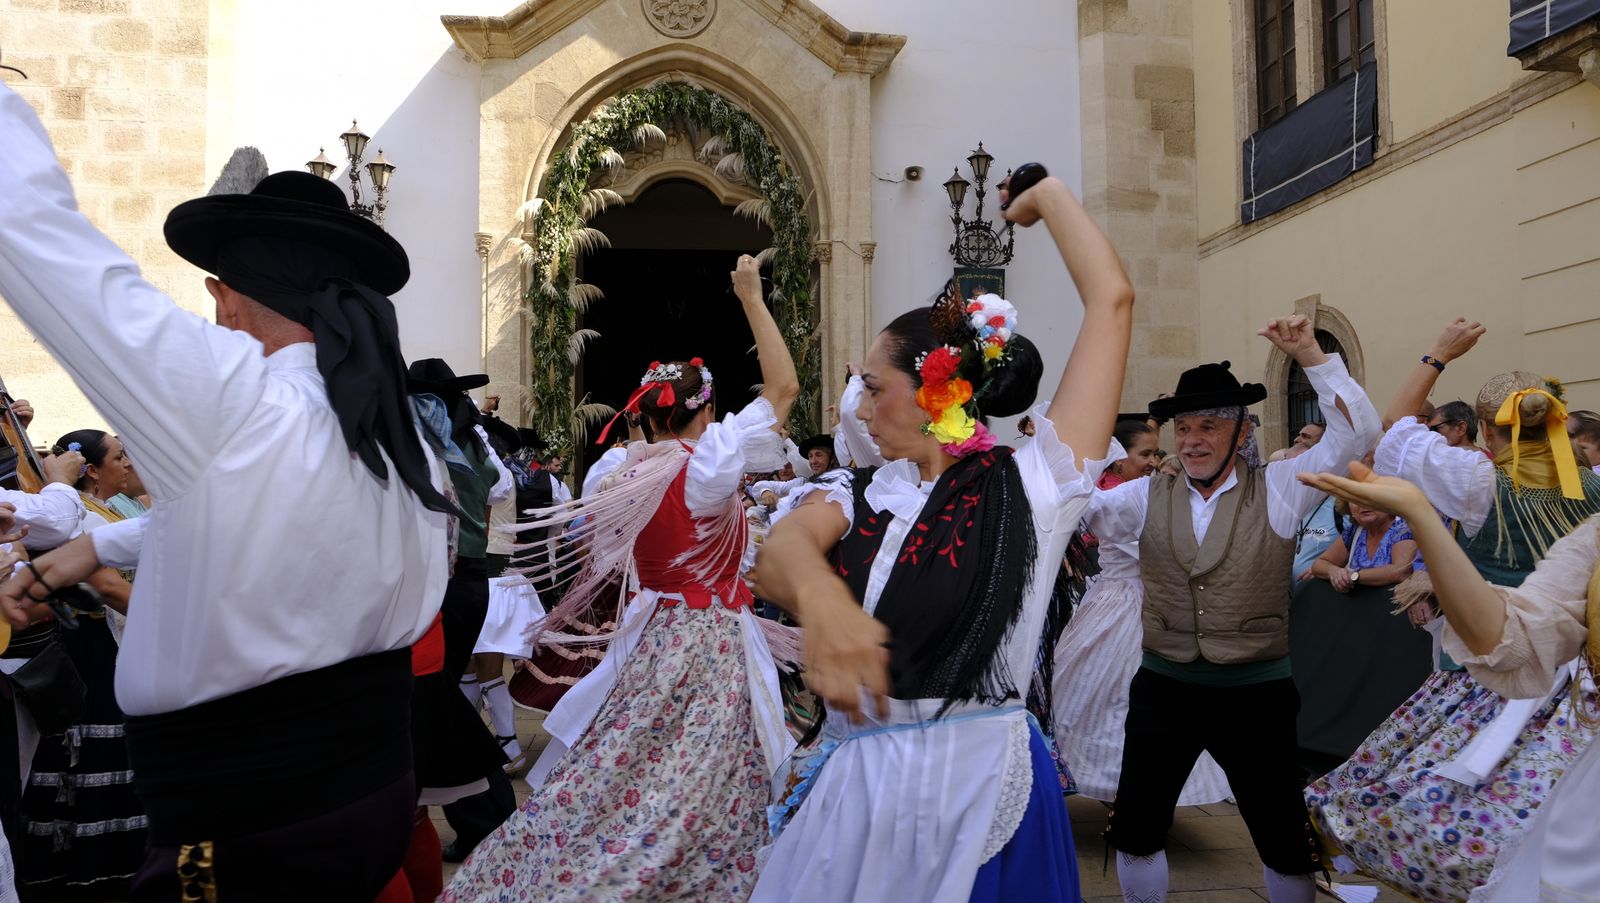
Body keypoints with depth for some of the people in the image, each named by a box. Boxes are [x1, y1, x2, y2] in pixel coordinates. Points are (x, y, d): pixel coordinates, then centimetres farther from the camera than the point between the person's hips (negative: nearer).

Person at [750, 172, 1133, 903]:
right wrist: (820, 598, -42)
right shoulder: (853, 494, 4)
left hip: (982, 792, -3)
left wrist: (1047, 195, 7)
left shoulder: (1032, 486, -6)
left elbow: (1112, 301, -8)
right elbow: (779, 549, -19)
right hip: (852, 792, 4)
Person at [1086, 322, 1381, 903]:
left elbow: (1357, 434, -9)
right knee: (1134, 831, 12)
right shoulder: (1147, 497, 2)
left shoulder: (1277, 491, -3)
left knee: (1286, 842, 13)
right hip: (1163, 689, 2)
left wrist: (1311, 356, -16)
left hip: (1256, 694, -1)